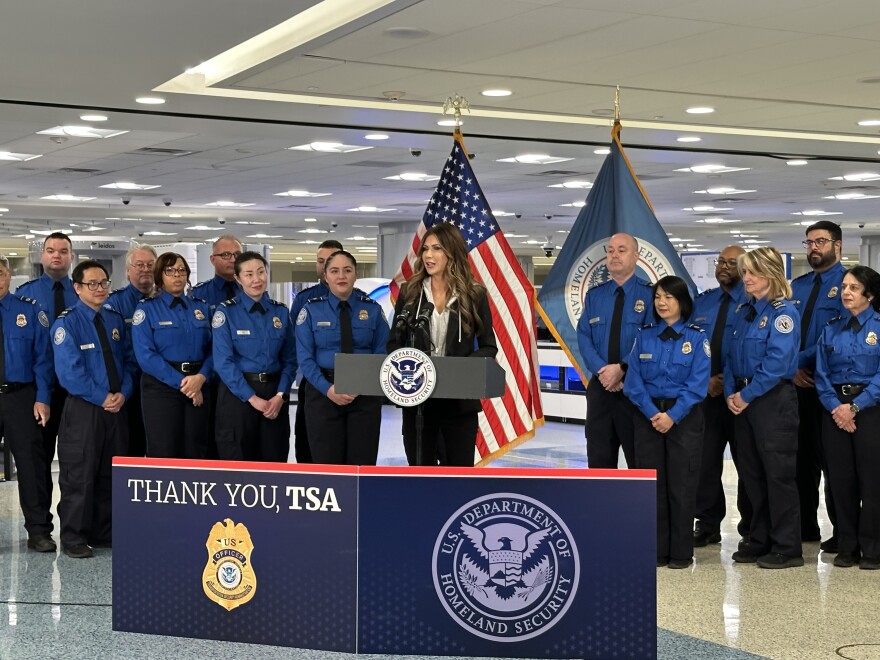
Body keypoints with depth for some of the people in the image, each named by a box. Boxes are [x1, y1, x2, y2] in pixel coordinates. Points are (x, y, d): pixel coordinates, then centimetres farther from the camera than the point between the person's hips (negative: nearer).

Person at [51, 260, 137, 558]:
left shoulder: (116, 320, 11)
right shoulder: (67, 323, -7)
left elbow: (128, 360, 11)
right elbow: (69, 371, -14)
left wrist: (123, 393, -6)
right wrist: (102, 398, -15)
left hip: (116, 407, 6)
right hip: (83, 409, -5)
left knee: (110, 474, 11)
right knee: (79, 475, -2)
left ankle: (104, 533, 22)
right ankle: (74, 539, 7)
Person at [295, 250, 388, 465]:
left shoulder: (373, 310, 5)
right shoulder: (311, 310, 2)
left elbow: (381, 354, 1)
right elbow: (305, 357, -3)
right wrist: (328, 389, -16)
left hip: (365, 395, 1)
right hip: (324, 393, -1)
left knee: (363, 464, 2)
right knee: (327, 464, 2)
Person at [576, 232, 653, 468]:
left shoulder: (649, 294, -4)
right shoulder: (594, 296, 10)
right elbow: (584, 337, 2)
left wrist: (621, 369, -19)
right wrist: (602, 370, -14)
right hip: (600, 387, 4)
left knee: (639, 459, 3)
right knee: (599, 457, 9)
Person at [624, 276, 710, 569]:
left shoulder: (696, 338, -1)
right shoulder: (644, 336, 7)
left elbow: (697, 384, -8)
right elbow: (634, 380, 1)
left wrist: (672, 416, -17)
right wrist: (653, 413, -12)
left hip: (684, 418, -2)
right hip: (648, 417, 3)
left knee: (681, 485, 0)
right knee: (651, 484, 3)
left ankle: (681, 552, 7)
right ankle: (655, 550, 11)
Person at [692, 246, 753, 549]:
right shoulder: (701, 303, 11)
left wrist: (728, 380, -15)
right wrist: (705, 379, -6)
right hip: (705, 391, 4)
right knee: (705, 458, 5)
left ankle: (750, 528, 16)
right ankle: (707, 526, 15)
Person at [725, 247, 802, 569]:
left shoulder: (784, 312, -11)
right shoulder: (743, 312, 13)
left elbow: (777, 362, -19)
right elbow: (731, 357, 14)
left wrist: (746, 395, -16)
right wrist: (731, 392, -1)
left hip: (774, 401, -8)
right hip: (743, 401, 8)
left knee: (779, 472, -3)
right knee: (752, 473, 12)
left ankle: (787, 548, 4)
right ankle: (760, 541, 21)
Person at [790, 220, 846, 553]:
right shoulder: (796, 286, 14)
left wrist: (803, 360, -15)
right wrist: (792, 367, -4)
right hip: (799, 383, 6)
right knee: (802, 454, 12)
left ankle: (841, 533, 9)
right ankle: (804, 525, 23)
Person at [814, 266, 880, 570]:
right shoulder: (831, 330, 10)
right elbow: (821, 374, 5)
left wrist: (855, 407, -16)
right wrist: (835, 406, -10)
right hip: (835, 410, 4)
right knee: (841, 477, 6)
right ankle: (846, 546, 14)